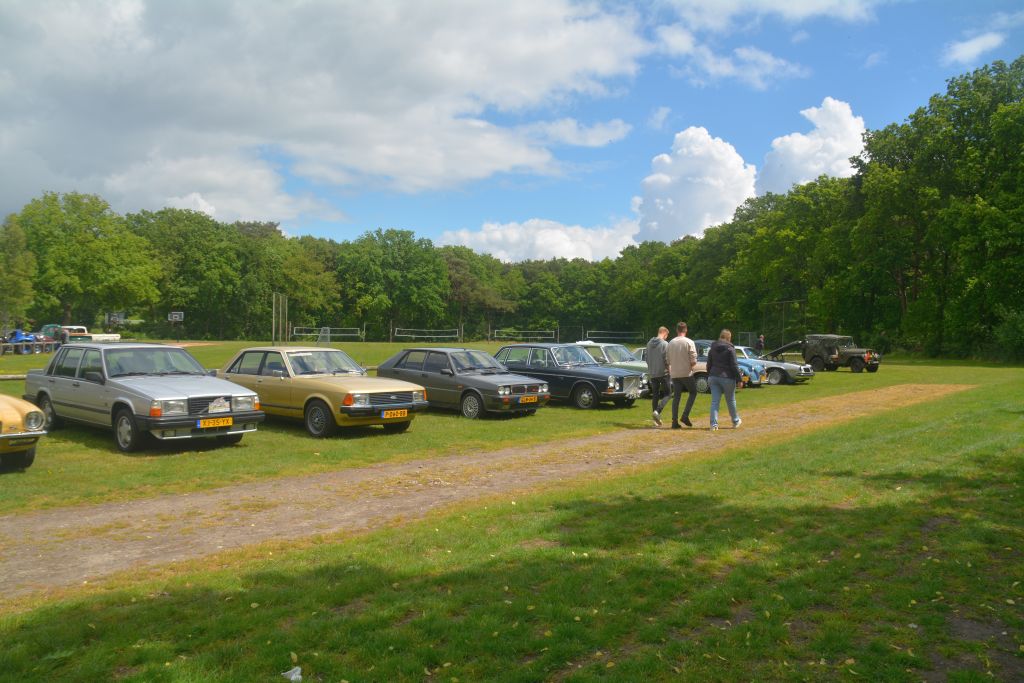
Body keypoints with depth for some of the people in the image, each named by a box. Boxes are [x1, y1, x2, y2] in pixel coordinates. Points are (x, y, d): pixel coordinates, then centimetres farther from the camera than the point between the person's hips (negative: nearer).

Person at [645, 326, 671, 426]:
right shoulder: (665, 344, -11)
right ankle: (657, 411, -17)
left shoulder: (649, 343, 8)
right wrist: (668, 368, 0)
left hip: (652, 373, 6)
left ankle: (656, 419, 11)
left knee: (655, 395, 10)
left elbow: (646, 358, 12)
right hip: (663, 372, -6)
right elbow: (666, 359, -15)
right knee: (667, 394, 3)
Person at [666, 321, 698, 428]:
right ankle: (685, 416, 1)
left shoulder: (671, 343, 5)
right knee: (693, 392, 14)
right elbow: (694, 360, -12)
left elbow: (668, 360, 8)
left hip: (674, 374, 4)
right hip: (686, 373, -4)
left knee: (676, 396, 9)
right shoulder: (689, 342, -8)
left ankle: (675, 421, 4)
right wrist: (692, 366, 7)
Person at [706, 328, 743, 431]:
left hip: (713, 377, 4)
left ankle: (714, 424, -8)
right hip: (727, 377, -4)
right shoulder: (730, 349, -7)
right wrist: (739, 380, -6)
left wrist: (709, 377, 21)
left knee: (714, 401, 1)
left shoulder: (712, 349, 9)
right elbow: (734, 366, -10)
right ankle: (736, 421, 30)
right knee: (730, 400, 13)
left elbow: (709, 365, 13)